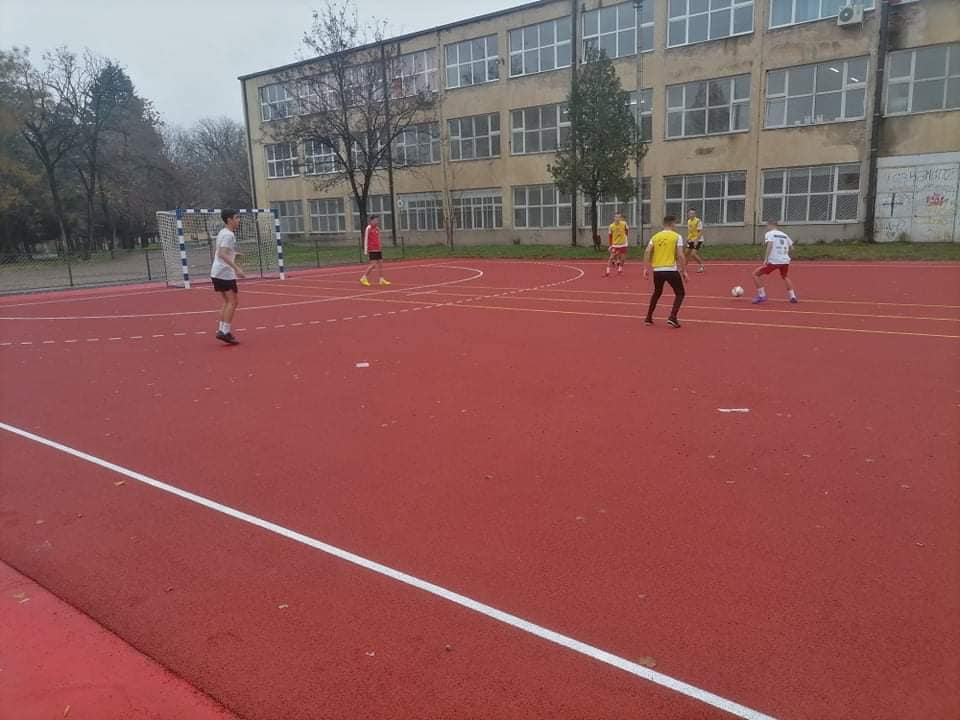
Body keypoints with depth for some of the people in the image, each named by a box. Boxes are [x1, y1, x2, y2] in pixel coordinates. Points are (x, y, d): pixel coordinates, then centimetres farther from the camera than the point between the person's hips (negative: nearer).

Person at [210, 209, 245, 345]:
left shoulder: (223, 233, 16)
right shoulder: (228, 234, -14)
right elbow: (222, 254, -25)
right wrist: (236, 268, -30)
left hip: (217, 272, 10)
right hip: (225, 273, -10)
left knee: (228, 302, 14)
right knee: (232, 302, -8)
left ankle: (222, 330, 12)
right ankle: (224, 331, -11)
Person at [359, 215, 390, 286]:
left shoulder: (377, 228, 13)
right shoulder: (368, 228, -9)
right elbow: (366, 239, -11)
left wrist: (380, 247, 18)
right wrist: (365, 250, -14)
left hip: (378, 249, 8)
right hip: (372, 250, -8)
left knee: (380, 263, 7)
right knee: (373, 264, -10)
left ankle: (382, 279, 14)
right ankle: (363, 278, -1)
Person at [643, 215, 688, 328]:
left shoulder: (655, 236, 10)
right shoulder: (677, 236, 0)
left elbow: (647, 252, 0)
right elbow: (680, 255, -9)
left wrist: (646, 269, 2)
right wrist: (684, 271, -4)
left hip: (657, 270, 4)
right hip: (671, 270, -4)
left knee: (657, 293, 26)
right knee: (680, 293, 12)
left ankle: (648, 318, 26)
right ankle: (672, 317, -3)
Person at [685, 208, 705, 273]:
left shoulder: (698, 221, -16)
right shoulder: (689, 221, 7)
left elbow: (701, 232, -20)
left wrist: (696, 240, -26)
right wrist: (688, 238, 13)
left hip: (697, 240, -8)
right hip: (691, 240, 8)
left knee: (693, 254, -17)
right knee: (686, 253, 8)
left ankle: (702, 265, 0)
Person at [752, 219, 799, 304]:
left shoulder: (769, 233, 2)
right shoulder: (784, 234, 18)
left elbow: (770, 244, -16)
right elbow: (791, 246, 16)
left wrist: (766, 259, -21)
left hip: (773, 261, -6)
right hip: (785, 261, 6)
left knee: (755, 274, 5)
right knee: (784, 277, 34)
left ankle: (761, 296, -3)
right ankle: (793, 297, 26)